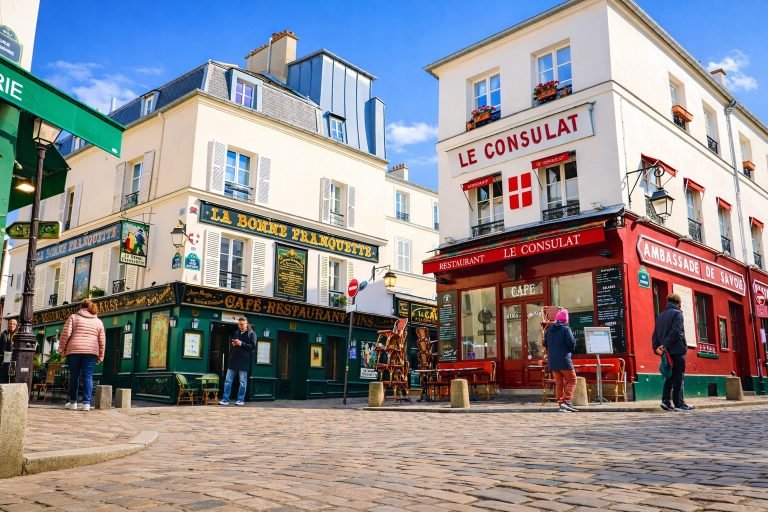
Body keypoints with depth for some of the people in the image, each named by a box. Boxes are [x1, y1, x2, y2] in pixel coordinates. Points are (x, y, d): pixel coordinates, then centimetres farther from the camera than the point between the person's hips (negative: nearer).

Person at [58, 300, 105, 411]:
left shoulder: (73, 317, 8)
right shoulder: (98, 321, 15)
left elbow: (66, 333, -2)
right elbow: (102, 340, 13)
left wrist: (62, 348, 5)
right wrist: (100, 356, 17)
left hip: (74, 350, -1)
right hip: (91, 352, 1)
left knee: (74, 376, 7)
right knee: (88, 377, 0)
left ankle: (73, 402, 14)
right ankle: (86, 403, -5)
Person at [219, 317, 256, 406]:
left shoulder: (251, 334, 1)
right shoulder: (235, 333, 17)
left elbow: (253, 346, -9)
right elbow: (230, 340, 29)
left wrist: (241, 344, -15)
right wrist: (233, 344, 5)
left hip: (244, 361, -5)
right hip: (233, 360, 5)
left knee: (243, 382, 1)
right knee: (228, 380, 2)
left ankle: (241, 400, 8)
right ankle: (225, 399, 5)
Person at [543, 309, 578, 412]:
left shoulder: (549, 330, 11)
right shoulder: (566, 329, -7)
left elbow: (545, 344, 14)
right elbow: (572, 343, -13)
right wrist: (570, 348, 7)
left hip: (552, 360, 6)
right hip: (564, 359, -6)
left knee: (559, 382, 10)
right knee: (571, 380, 3)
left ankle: (561, 404, 8)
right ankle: (566, 401, -11)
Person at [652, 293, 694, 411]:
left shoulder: (660, 315, 16)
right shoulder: (677, 313, -5)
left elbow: (655, 334, 10)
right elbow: (675, 331, -17)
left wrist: (657, 347, 4)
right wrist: (665, 346, -18)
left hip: (666, 351, 6)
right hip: (677, 350, -6)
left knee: (669, 376, 10)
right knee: (678, 377, -2)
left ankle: (665, 400, 2)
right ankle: (678, 403, -2)